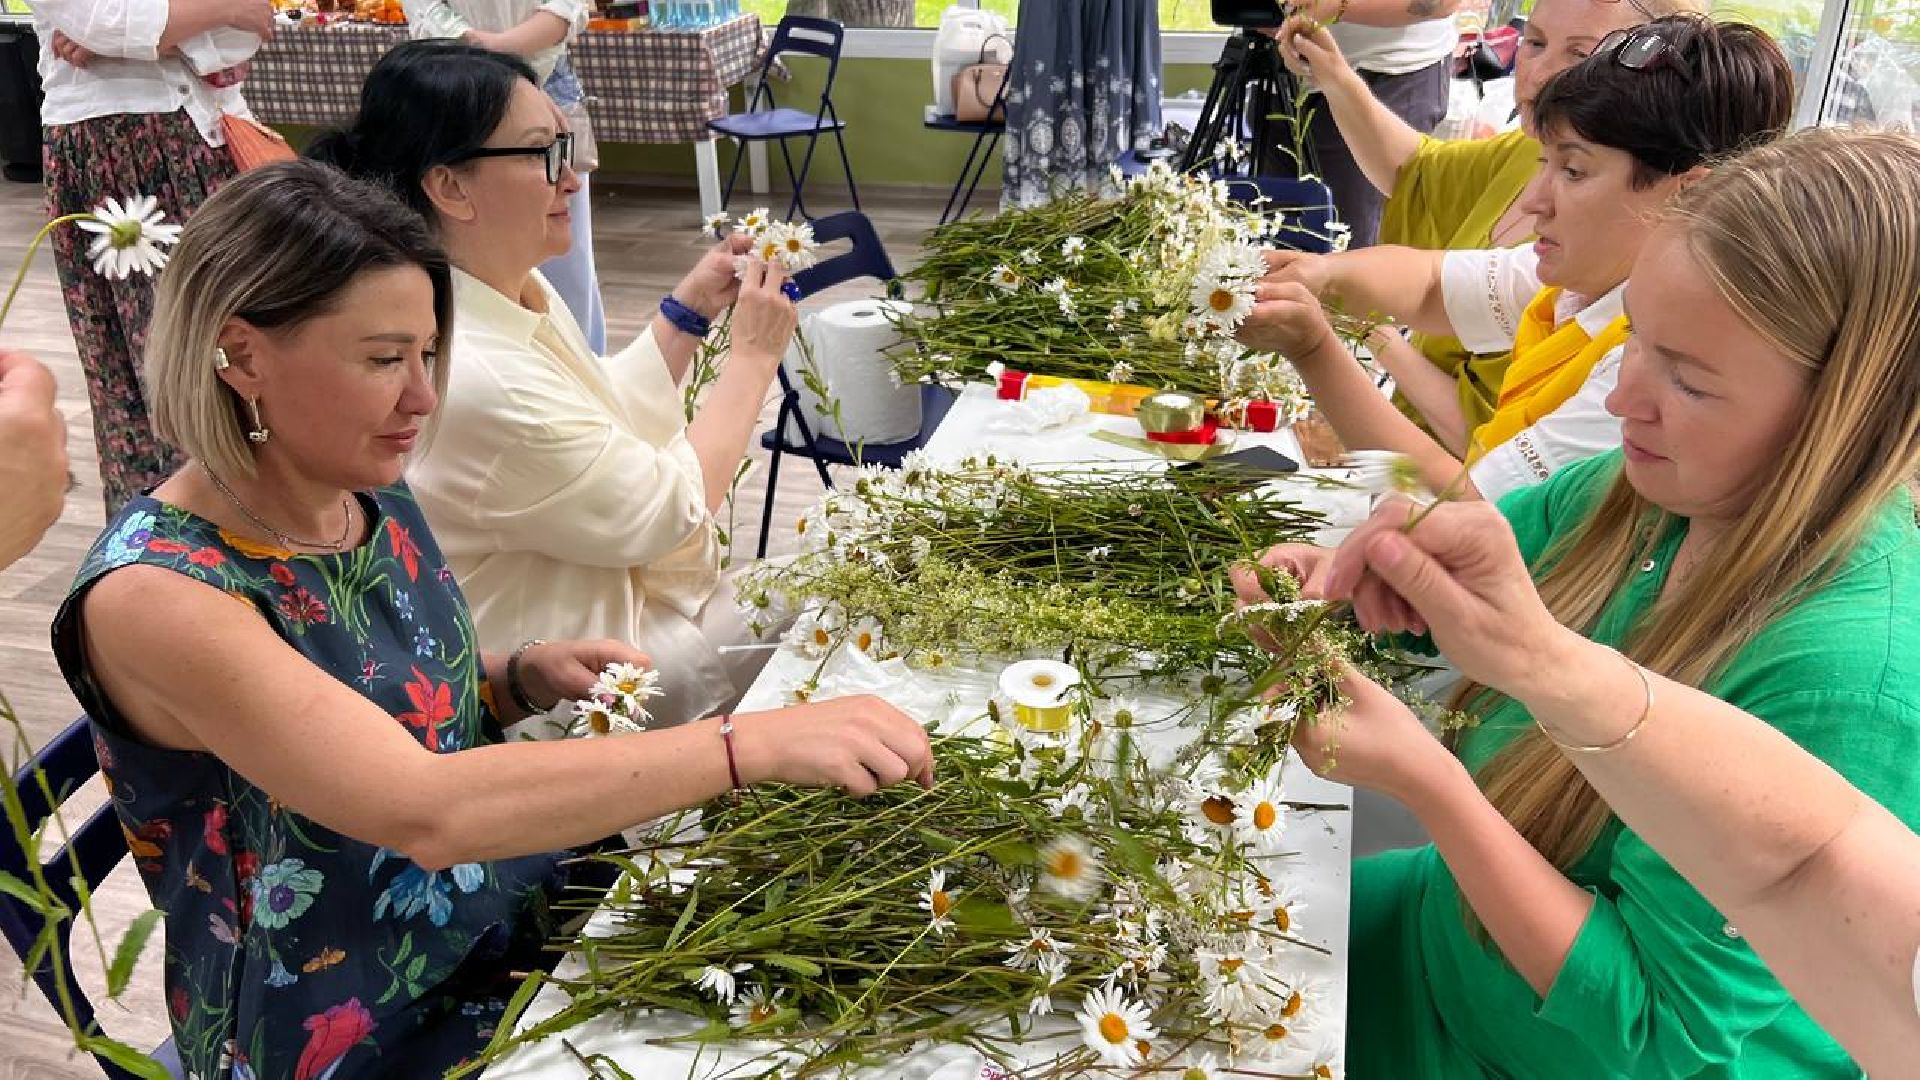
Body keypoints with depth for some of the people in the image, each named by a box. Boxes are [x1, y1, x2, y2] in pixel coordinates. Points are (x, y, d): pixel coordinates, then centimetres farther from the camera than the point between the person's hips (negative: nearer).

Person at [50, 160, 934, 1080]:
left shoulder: (374, 501, -1)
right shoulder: (153, 594, -23)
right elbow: (424, 811, -34)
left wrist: (527, 678, -5)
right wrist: (755, 744, -37)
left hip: (521, 926, 7)